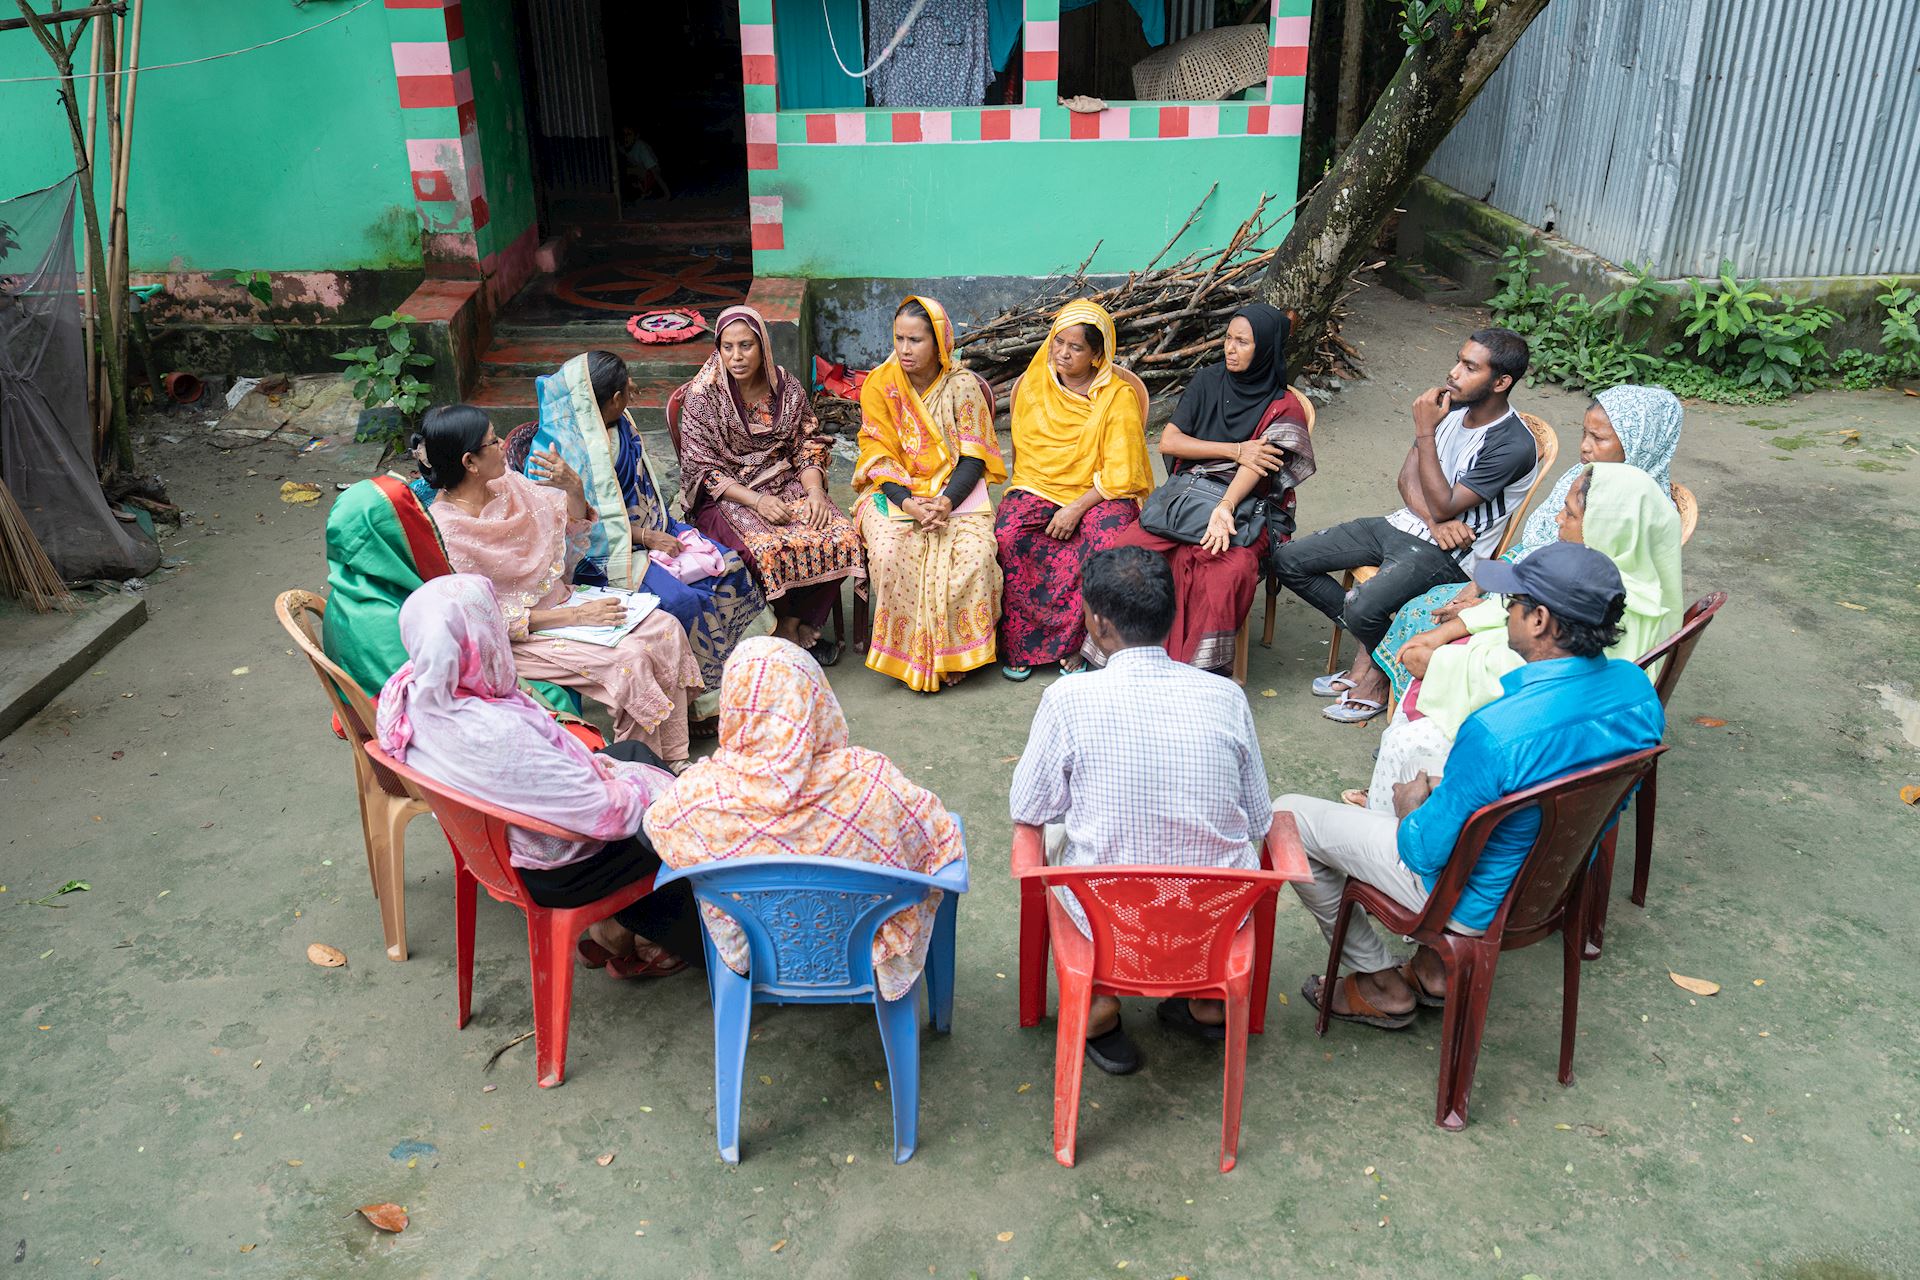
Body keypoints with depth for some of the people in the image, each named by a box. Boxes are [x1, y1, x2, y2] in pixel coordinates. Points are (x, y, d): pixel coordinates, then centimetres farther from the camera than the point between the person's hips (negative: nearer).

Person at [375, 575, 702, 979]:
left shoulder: (413, 690, -14)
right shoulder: (495, 734, -40)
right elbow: (607, 814, -31)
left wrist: (590, 764, 1)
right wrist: (643, 787, -10)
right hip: (553, 872, -8)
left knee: (632, 751, 23)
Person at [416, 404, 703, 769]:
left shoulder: (506, 485, -1)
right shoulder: (444, 530, -21)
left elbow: (571, 522, 13)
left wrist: (573, 488, -10)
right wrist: (575, 616, -21)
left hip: (558, 597, 8)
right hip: (519, 636, -8)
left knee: (664, 628, -9)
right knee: (629, 657, -25)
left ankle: (675, 757, -2)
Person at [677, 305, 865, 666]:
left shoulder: (786, 387, 4)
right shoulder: (704, 394, -7)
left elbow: (809, 445, 8)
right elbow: (702, 469, -9)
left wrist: (815, 490, -12)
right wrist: (755, 500, -21)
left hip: (787, 486, 4)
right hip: (726, 497, -4)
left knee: (843, 536, -21)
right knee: (772, 548, -33)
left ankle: (805, 626, -3)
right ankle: (789, 625, -6)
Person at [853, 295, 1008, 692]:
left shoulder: (963, 386, -1)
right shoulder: (880, 385, 0)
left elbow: (973, 457, -4)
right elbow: (879, 458, -3)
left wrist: (945, 502, -21)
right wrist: (909, 502, -21)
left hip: (955, 492, 0)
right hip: (894, 491, 0)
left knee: (974, 552, -29)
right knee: (888, 552, -31)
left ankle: (955, 650, -10)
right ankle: (907, 651, -14)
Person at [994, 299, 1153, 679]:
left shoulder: (1118, 397, -3)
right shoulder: (1031, 385, 8)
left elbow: (1119, 473, -7)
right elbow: (1022, 452, 14)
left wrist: (1078, 508, -18)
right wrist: (1032, 494, -2)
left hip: (1097, 495, -2)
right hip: (1036, 489, 3)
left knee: (1110, 544, -35)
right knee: (1007, 535, -31)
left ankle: (1072, 643, -18)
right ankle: (1020, 644, -19)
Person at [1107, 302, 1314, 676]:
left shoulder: (1283, 409, 1)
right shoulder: (1208, 381, 12)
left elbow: (1255, 466, -14)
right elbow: (1168, 442, 4)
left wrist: (1225, 507, -33)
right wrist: (1234, 451, -6)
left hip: (1245, 506, -3)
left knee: (1231, 569, -36)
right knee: (1131, 547, -26)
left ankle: (1205, 670, -26)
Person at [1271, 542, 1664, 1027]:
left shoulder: (1497, 731, -37)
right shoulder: (1638, 686, -13)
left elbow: (1425, 852, -25)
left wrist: (1412, 808, -2)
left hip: (1478, 904, -8)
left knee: (1287, 816, 2)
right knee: (1431, 781, 33)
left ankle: (1382, 986, 19)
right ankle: (1435, 967, 33)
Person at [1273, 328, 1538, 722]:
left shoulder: (1513, 447, -19)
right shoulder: (1451, 405, 5)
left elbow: (1444, 506, -20)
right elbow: (1408, 476, 5)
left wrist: (1425, 432, -20)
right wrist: (1435, 522, -15)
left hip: (1446, 555, -8)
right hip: (1404, 524, 8)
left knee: (1362, 607, -34)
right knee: (1288, 561, -3)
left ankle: (1382, 676, 1)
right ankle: (1370, 640, 6)